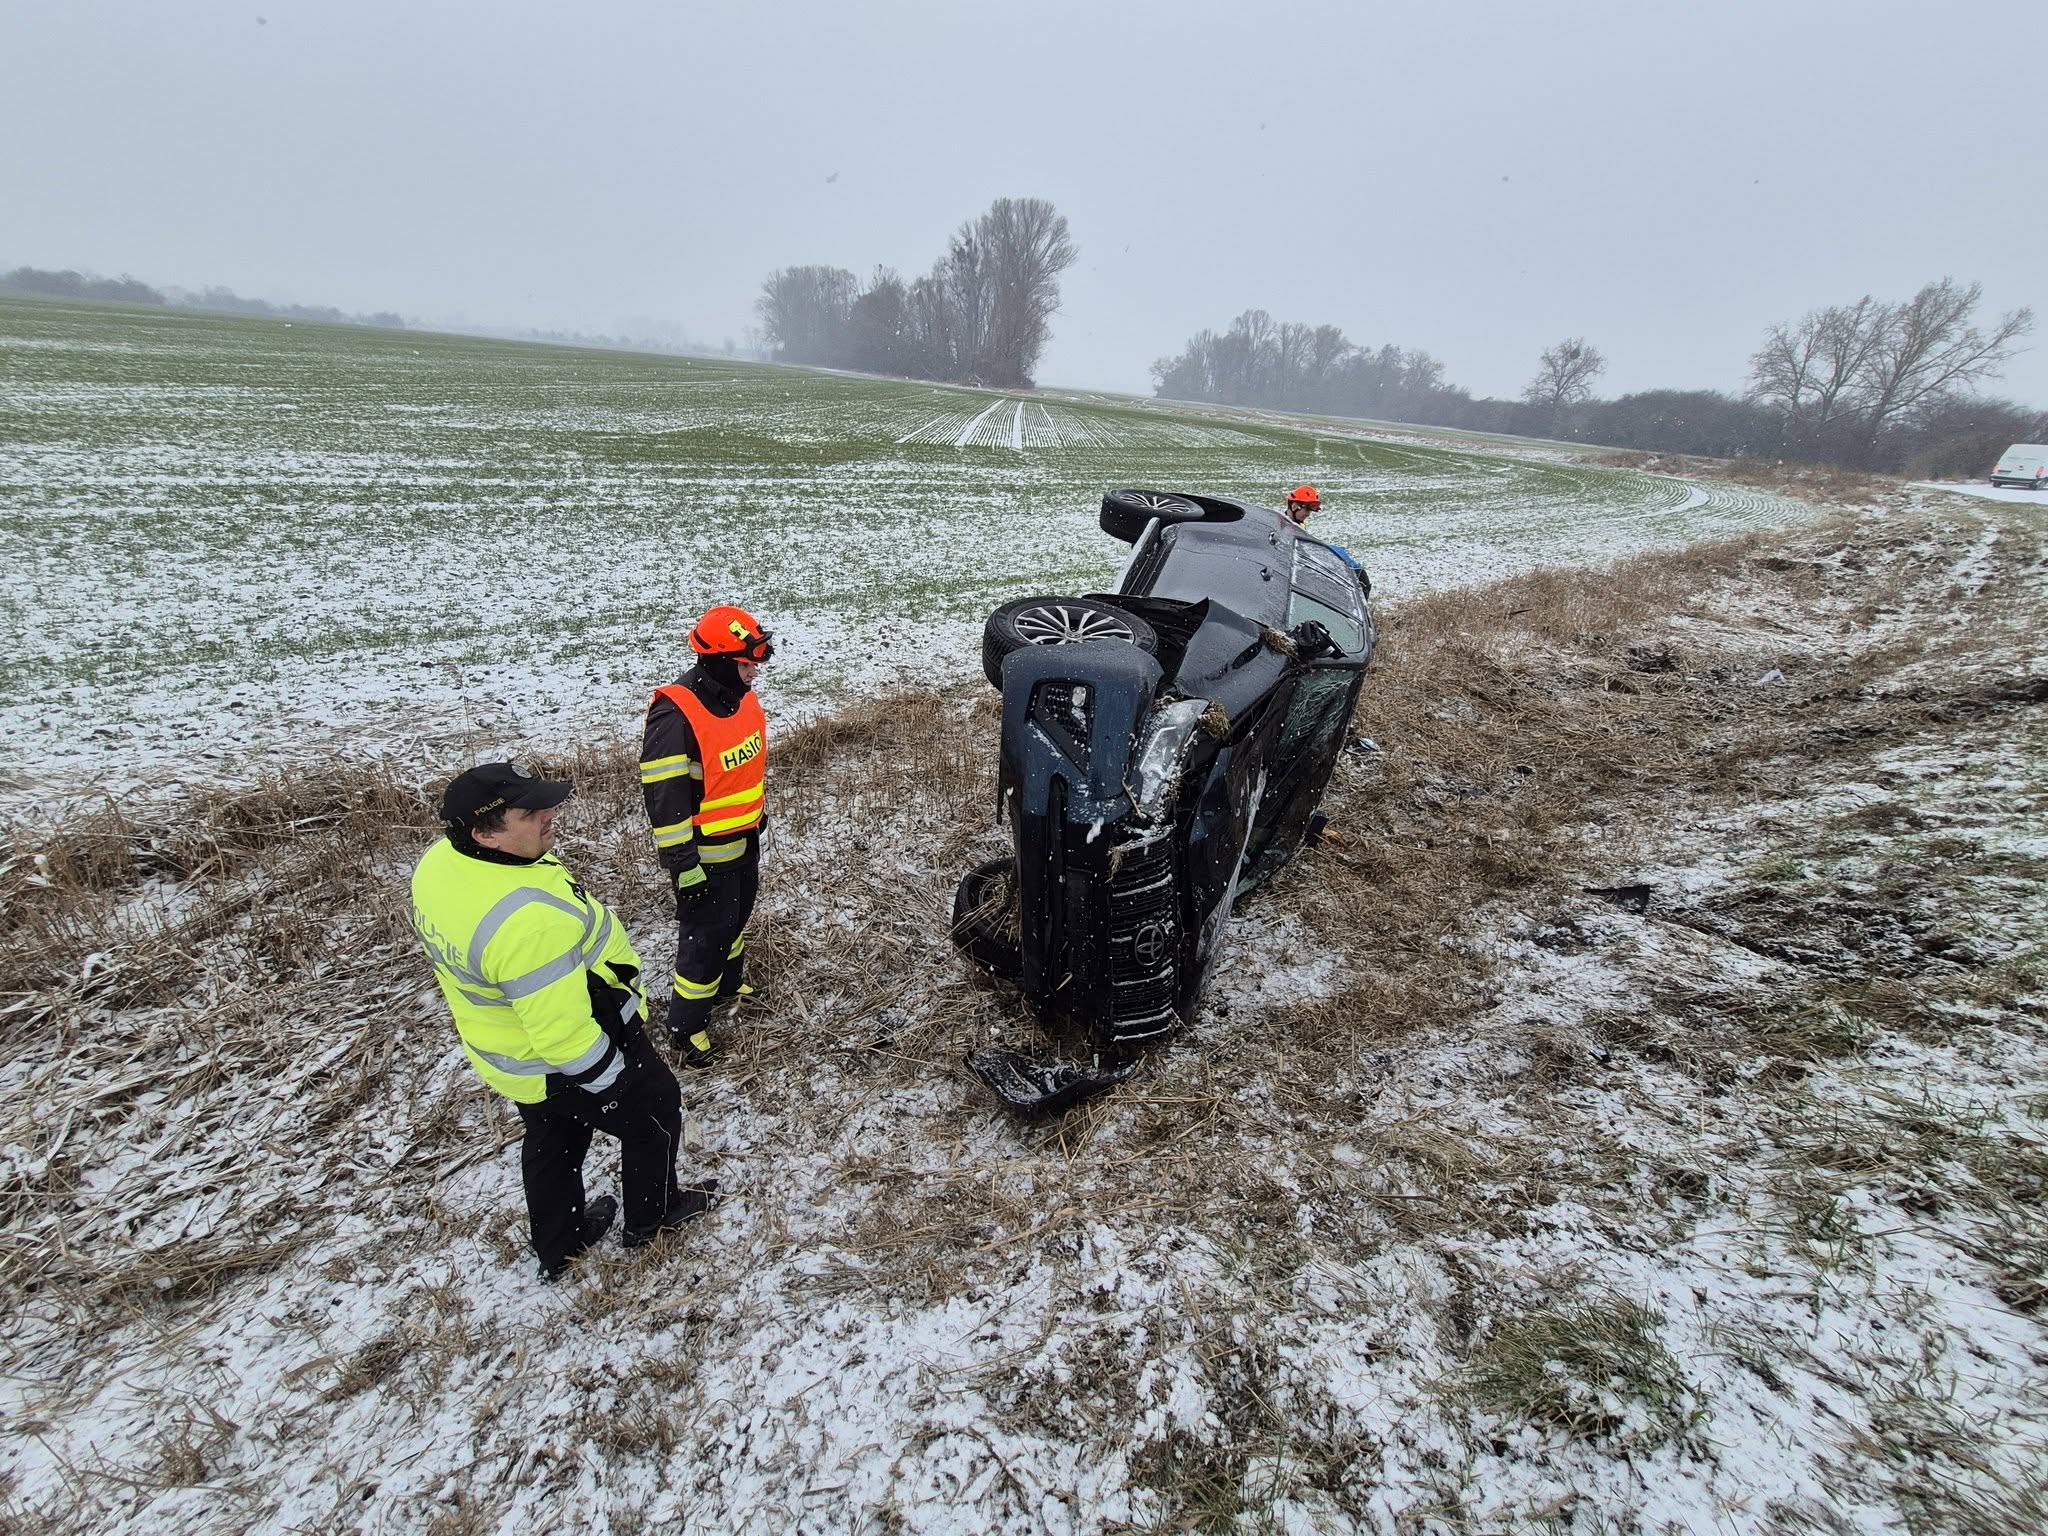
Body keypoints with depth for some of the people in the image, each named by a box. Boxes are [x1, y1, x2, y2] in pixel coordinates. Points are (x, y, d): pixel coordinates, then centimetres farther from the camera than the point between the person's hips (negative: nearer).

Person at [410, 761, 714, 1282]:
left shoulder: (439, 862, -12)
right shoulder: (525, 919, -41)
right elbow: (563, 1029, -33)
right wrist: (612, 1082, -18)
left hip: (513, 1057, 8)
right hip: (567, 1063, -8)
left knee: (551, 1142, 30)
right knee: (654, 1115, 20)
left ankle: (558, 1246, 51)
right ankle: (651, 1217, 44)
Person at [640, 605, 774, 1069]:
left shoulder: (740, 695, -2)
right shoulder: (676, 714, -29)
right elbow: (663, 795, -25)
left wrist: (757, 815, 23)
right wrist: (682, 862, -22)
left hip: (744, 838, 8)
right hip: (706, 851, -8)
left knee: (737, 914, 25)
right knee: (705, 931, 4)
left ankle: (728, 982, 50)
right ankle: (686, 1025, 23)